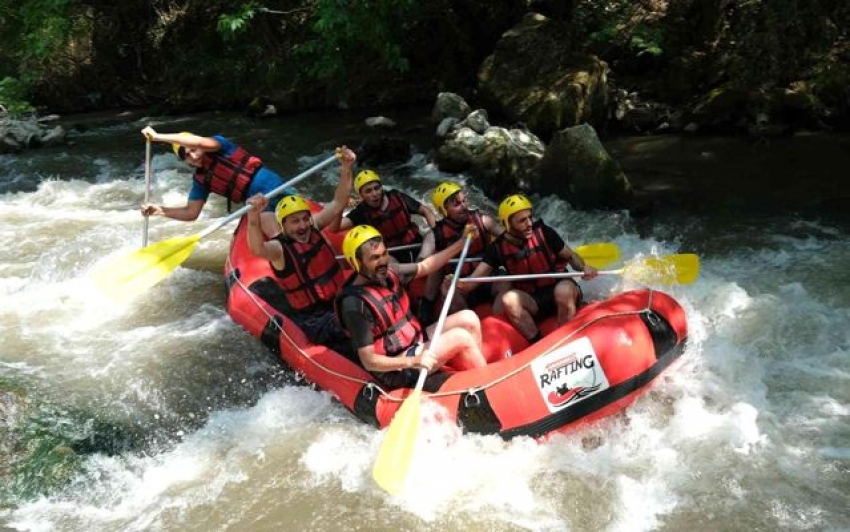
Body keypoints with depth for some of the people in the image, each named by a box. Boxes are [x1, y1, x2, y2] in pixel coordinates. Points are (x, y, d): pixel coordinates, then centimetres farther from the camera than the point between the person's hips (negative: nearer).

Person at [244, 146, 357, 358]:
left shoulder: (314, 227, 3)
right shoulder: (279, 248, -14)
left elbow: (338, 204, -1)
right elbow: (257, 249, -37)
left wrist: (346, 169, -16)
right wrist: (253, 216, -56)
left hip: (342, 300, 7)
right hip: (313, 318, -7)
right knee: (347, 332, -30)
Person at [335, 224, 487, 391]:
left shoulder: (388, 271, -5)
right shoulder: (355, 303, -26)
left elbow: (425, 266, 14)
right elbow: (369, 362, -24)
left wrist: (462, 243, 8)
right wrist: (413, 362, -35)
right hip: (396, 369, -8)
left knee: (468, 319, -3)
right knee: (460, 337, -18)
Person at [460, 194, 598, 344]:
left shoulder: (543, 232, -5)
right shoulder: (498, 248, -2)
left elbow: (570, 255, 4)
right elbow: (477, 277, -7)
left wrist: (583, 267, -18)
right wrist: (462, 284, -30)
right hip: (532, 302, 1)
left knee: (565, 289, -36)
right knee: (508, 299, -30)